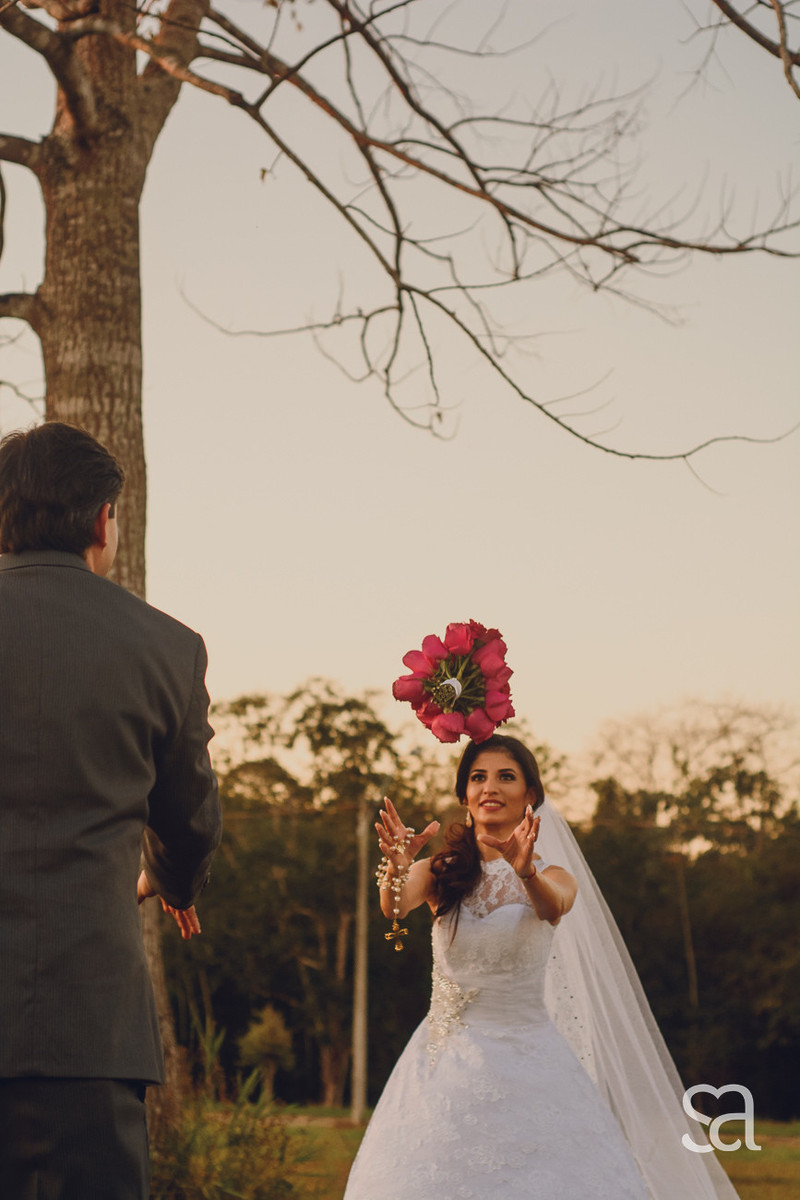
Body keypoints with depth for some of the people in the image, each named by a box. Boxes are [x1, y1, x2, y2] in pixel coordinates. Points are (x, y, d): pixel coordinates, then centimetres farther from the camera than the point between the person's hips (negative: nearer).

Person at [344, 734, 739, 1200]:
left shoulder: (554, 877, 2)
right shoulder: (439, 872, 5)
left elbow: (554, 908, -22)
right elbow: (395, 906, -16)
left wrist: (526, 871, -44)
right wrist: (397, 865, -38)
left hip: (529, 1057, -1)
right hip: (447, 1062, 1)